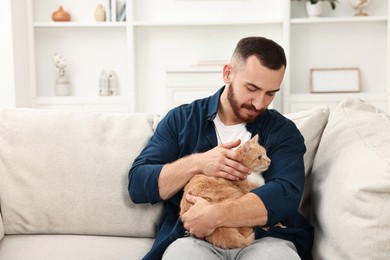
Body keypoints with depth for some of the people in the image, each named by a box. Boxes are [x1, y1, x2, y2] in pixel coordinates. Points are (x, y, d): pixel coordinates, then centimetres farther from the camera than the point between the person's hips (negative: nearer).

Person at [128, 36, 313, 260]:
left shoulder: (283, 131, 9)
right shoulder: (181, 120, 11)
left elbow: (286, 194, -10)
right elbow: (137, 185, 4)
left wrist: (216, 215, -22)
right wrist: (197, 164, -12)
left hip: (265, 238, 1)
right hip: (193, 238, 0)